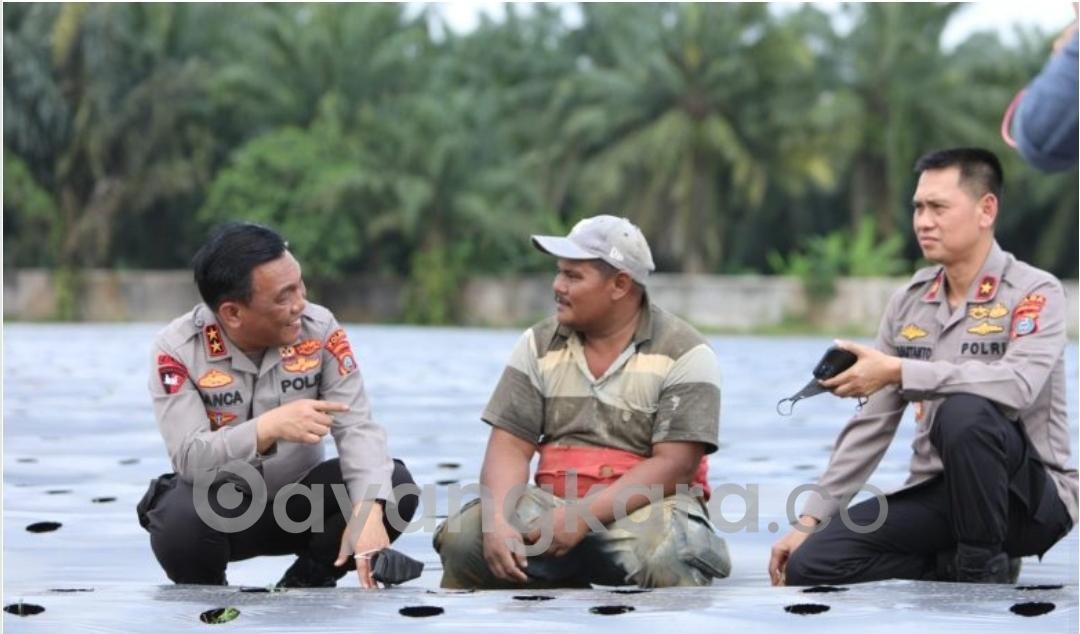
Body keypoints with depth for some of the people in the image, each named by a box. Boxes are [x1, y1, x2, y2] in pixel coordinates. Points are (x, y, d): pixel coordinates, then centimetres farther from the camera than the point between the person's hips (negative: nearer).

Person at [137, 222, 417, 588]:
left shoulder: (319, 330, -12)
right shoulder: (177, 351, -19)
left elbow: (357, 428, -19)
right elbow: (190, 459, -28)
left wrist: (368, 510, -37)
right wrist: (269, 427, -46)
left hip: (299, 503, 3)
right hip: (219, 508, -3)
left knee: (395, 484, -21)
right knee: (181, 520, -37)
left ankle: (306, 586, 2)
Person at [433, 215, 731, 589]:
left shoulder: (683, 354, -5)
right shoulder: (539, 345, 8)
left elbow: (674, 464, -13)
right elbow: (510, 447, 2)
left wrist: (585, 516, -22)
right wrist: (498, 521, -19)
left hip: (646, 506, -4)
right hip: (554, 501, 4)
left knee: (665, 558, -38)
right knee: (461, 537, -21)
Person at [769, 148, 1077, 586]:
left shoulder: (1034, 293, -9)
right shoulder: (909, 301, 9)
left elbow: (1019, 385, -30)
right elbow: (871, 424, 10)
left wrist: (897, 370, -29)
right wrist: (809, 520, 4)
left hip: (1028, 497, -5)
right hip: (938, 496, 5)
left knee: (965, 412, -36)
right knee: (811, 564, -15)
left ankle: (984, 569, -16)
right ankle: (956, 568, 4)